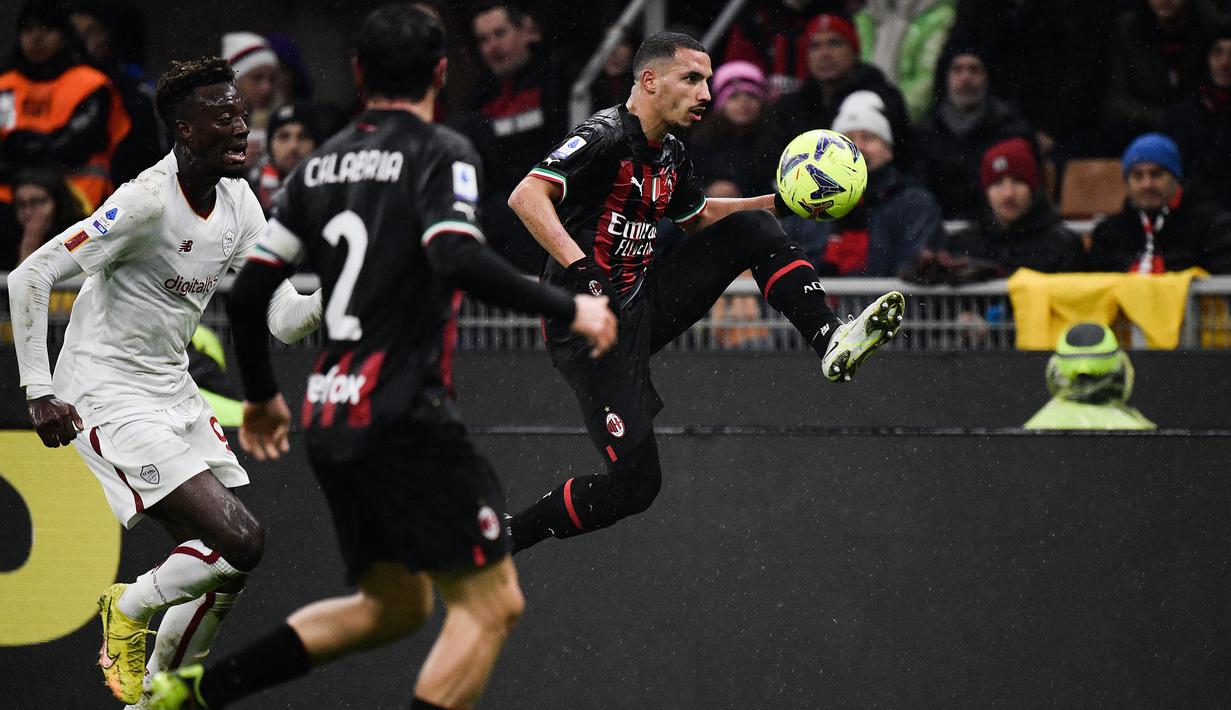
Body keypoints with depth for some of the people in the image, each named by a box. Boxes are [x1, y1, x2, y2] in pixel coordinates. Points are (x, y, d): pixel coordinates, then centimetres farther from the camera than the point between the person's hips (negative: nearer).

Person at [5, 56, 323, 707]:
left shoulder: (239, 204, 4)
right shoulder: (147, 202, -20)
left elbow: (283, 320, 8)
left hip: (173, 391, 9)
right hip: (108, 398, -9)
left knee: (222, 563, 5)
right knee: (239, 542, -19)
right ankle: (129, 610, 7)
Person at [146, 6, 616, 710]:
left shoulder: (322, 163, 14)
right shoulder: (440, 152, -6)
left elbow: (248, 293, 13)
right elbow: (460, 259, -24)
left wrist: (262, 396, 27)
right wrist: (569, 307, -15)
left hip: (332, 417, 8)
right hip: (405, 416, -8)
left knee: (393, 605, 20)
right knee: (491, 603, -5)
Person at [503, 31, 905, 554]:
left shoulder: (670, 156, 11)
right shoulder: (605, 136, -15)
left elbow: (699, 215, 33)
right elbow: (526, 196, -28)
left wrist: (779, 203, 20)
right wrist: (579, 267, -39)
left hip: (644, 305, 8)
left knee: (751, 229, 0)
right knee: (633, 482, -13)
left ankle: (829, 339, -13)